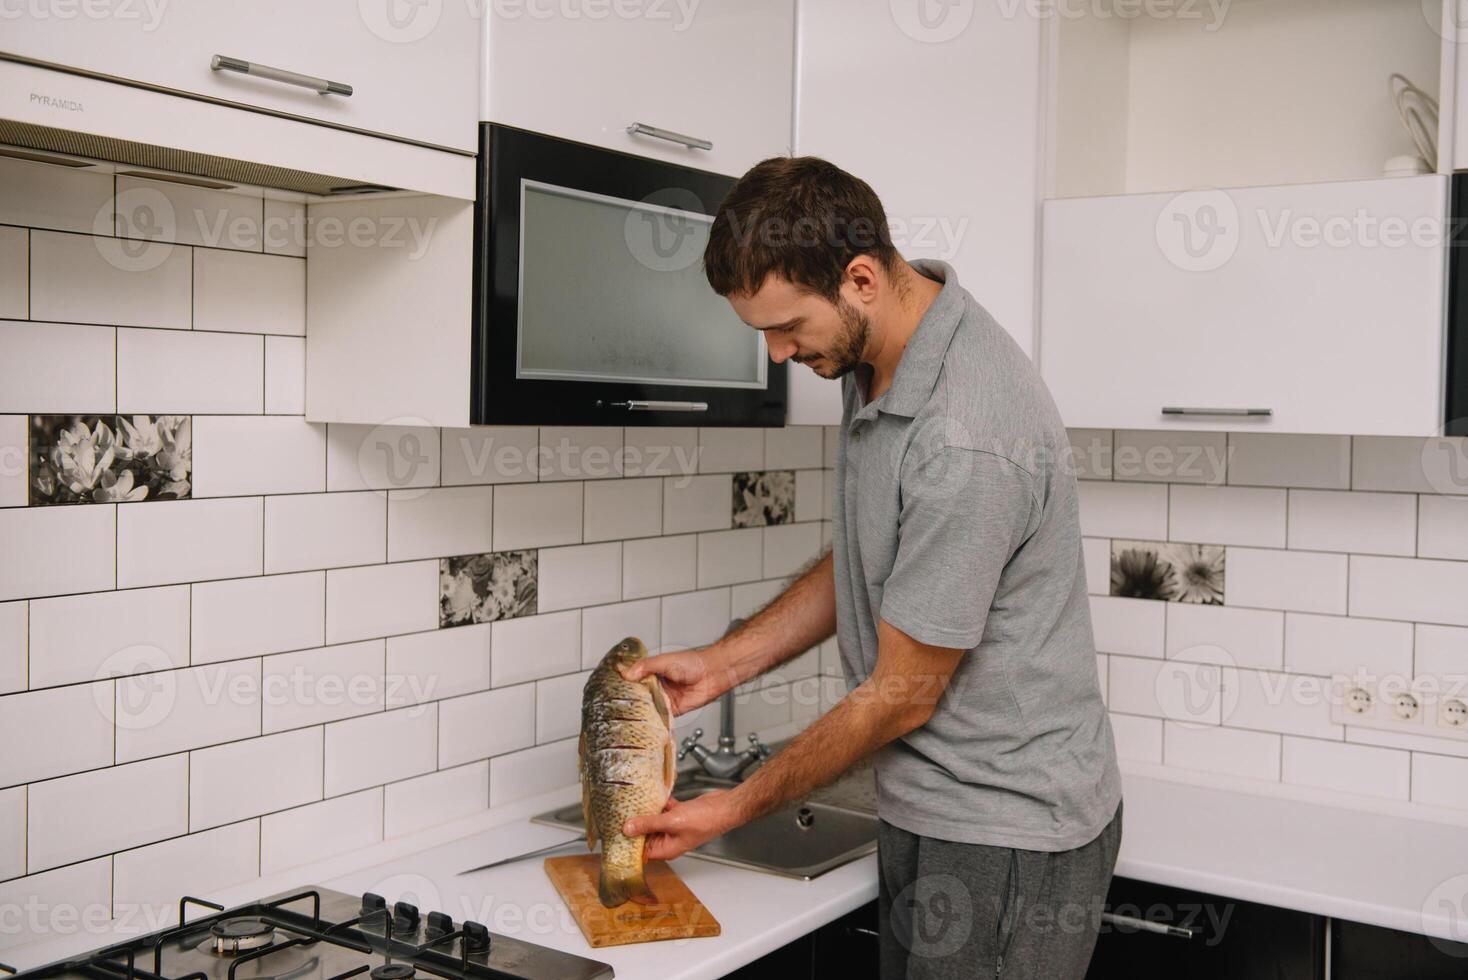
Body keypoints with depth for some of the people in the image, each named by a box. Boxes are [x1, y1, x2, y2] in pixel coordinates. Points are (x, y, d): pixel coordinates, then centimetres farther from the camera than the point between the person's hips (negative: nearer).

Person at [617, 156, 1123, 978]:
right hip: (934, 814, 9)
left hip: (1006, 833, -9)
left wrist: (734, 809, -9)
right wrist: (724, 663, 3)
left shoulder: (966, 441, -29)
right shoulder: (879, 360, 1)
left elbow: (902, 695, -20)